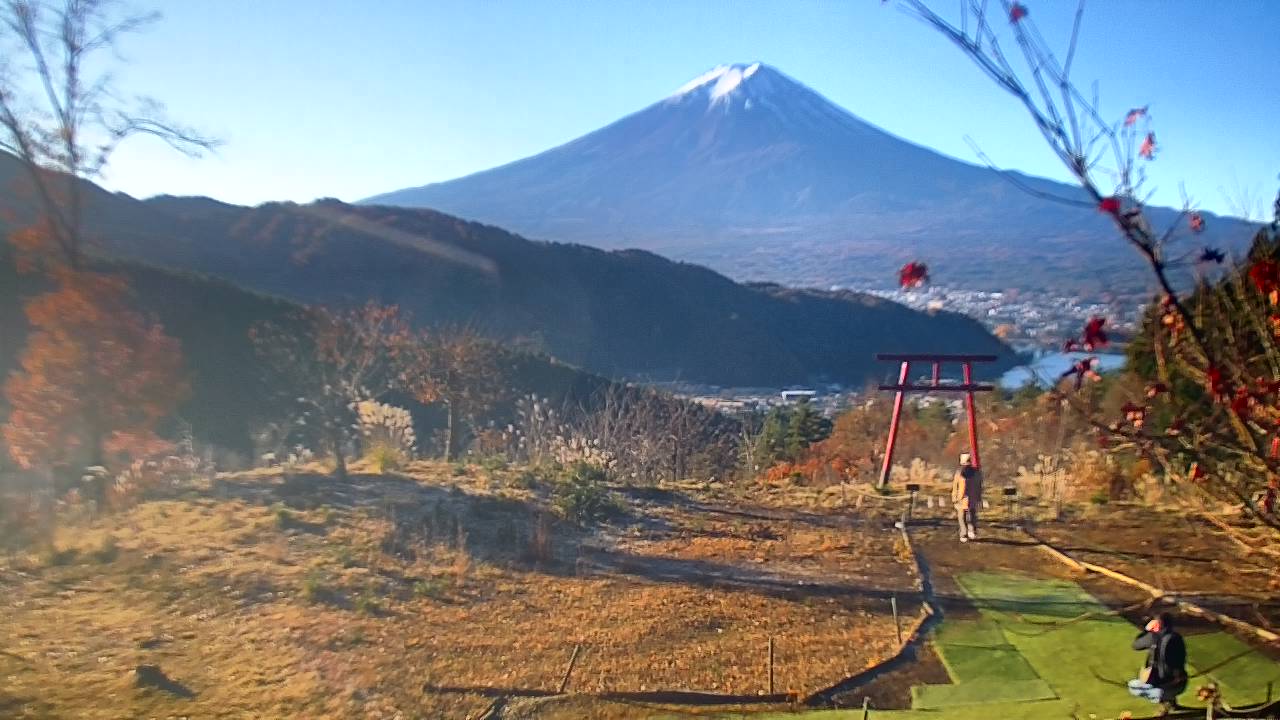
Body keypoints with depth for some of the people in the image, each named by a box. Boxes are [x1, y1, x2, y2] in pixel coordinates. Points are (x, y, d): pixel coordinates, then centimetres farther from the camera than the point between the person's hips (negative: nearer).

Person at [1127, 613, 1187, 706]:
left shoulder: (1154, 636, -14)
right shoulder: (1177, 637, 2)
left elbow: (1136, 645, 1)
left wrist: (1146, 630, 8)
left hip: (1164, 682, -6)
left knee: (1132, 686, 14)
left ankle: (1159, 694, 1)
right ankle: (1169, 697, 18)